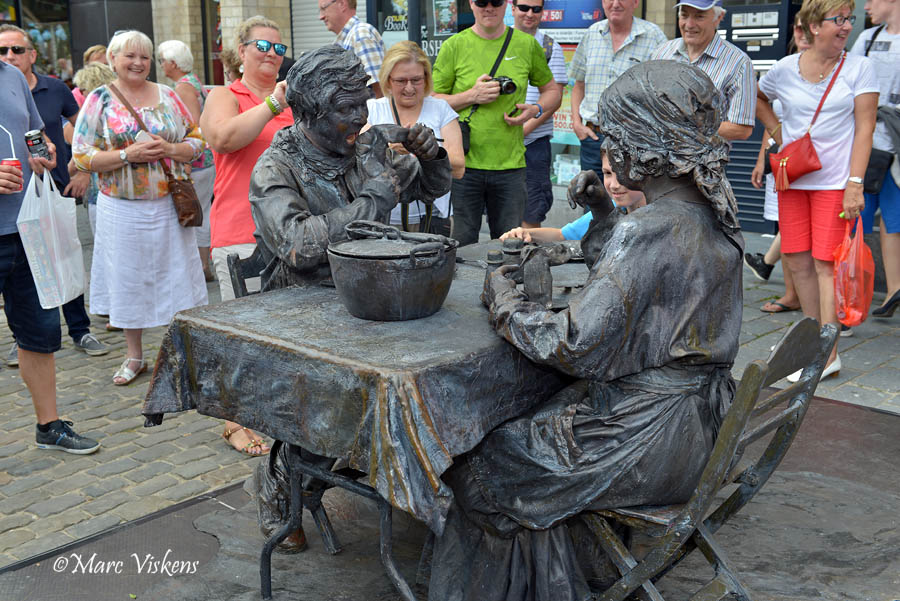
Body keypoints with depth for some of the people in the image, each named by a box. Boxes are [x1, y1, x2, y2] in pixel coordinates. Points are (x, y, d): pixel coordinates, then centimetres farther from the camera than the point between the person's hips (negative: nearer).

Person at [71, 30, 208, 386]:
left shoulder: (167, 96, 6)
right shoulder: (99, 100, 0)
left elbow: (197, 141, 7)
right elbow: (82, 155, -4)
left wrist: (170, 149, -12)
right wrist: (127, 155, -16)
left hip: (169, 205, 1)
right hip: (122, 208, -1)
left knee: (175, 274, 5)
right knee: (128, 279, 7)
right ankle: (134, 355, 22)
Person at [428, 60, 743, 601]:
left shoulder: (649, 233, -26)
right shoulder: (714, 217, 2)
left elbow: (573, 347, -26)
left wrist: (505, 299, -11)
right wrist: (604, 214, 9)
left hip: (648, 439, -9)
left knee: (479, 467, 6)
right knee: (520, 425, 23)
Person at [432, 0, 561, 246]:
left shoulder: (527, 45, 8)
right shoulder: (454, 46, 2)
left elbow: (552, 90, 19)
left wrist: (535, 110, -3)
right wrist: (472, 96, -11)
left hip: (510, 165, 2)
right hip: (463, 163, -1)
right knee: (462, 244, 5)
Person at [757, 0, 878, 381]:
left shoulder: (858, 68, -2)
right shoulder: (785, 69, 4)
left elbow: (864, 129, -6)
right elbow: (758, 97, 25)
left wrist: (855, 184, -14)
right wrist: (775, 130, 10)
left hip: (834, 181, -3)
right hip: (792, 178, 3)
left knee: (826, 262, -8)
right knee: (798, 261, 7)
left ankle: (829, 355, -4)